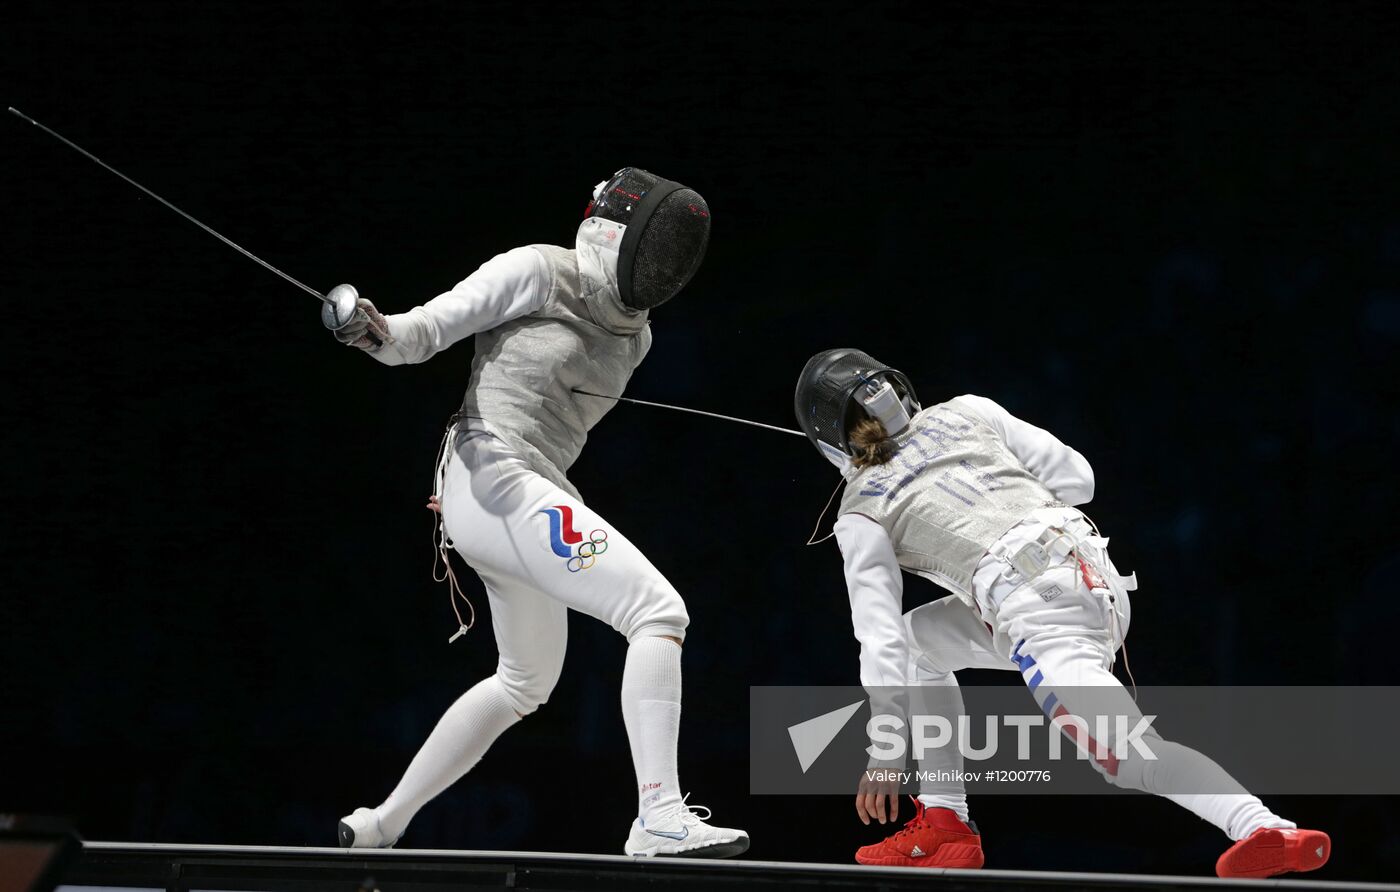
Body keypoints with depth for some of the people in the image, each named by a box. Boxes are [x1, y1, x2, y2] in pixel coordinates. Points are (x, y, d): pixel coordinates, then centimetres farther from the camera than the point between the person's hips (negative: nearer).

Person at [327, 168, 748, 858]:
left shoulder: (632, 335, 14)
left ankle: (381, 824, 32)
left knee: (526, 684, 25)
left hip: (527, 497, 10)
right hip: (498, 488, -10)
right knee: (660, 613, -18)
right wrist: (379, 332, -30)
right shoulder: (539, 270, -9)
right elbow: (427, 328, -12)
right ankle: (660, 820, -24)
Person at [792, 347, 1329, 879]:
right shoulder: (963, 413, 21)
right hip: (1096, 573, 7)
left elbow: (879, 636, 4)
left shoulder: (860, 514, 11)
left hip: (1036, 610, -7)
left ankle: (1266, 832, -44)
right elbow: (1075, 478, 19)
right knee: (920, 639, 27)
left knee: (1135, 760, -18)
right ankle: (945, 825, 26)